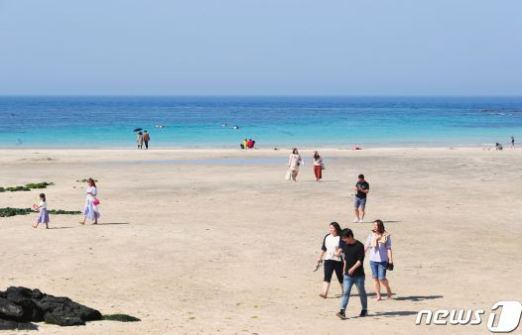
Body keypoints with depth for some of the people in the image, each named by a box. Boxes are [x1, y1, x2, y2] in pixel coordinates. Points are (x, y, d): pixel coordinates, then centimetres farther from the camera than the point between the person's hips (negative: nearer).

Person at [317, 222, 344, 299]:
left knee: (340, 276, 8)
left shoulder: (340, 238, -8)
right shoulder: (327, 237, 9)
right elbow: (323, 248, 17)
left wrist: (338, 252, -33)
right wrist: (320, 257, 20)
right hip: (328, 260, 4)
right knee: (327, 276, -7)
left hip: (338, 260, -4)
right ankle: (324, 293, -14)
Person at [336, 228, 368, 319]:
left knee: (361, 292, 10)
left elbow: (360, 260, -19)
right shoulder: (345, 245, 6)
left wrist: (353, 268, -30)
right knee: (345, 292, -7)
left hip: (359, 274, -4)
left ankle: (364, 310, 27)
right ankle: (342, 311, -15)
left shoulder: (359, 246, -14)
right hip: (348, 274, 4)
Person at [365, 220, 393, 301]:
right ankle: (378, 296, 14)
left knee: (382, 278, -7)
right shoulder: (371, 236, 4)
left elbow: (388, 248, -3)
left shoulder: (386, 236, -4)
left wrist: (390, 260, -7)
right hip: (373, 260, 3)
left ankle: (388, 289, 23)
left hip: (382, 260, -3)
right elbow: (366, 247, 8)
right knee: (375, 278, 5)